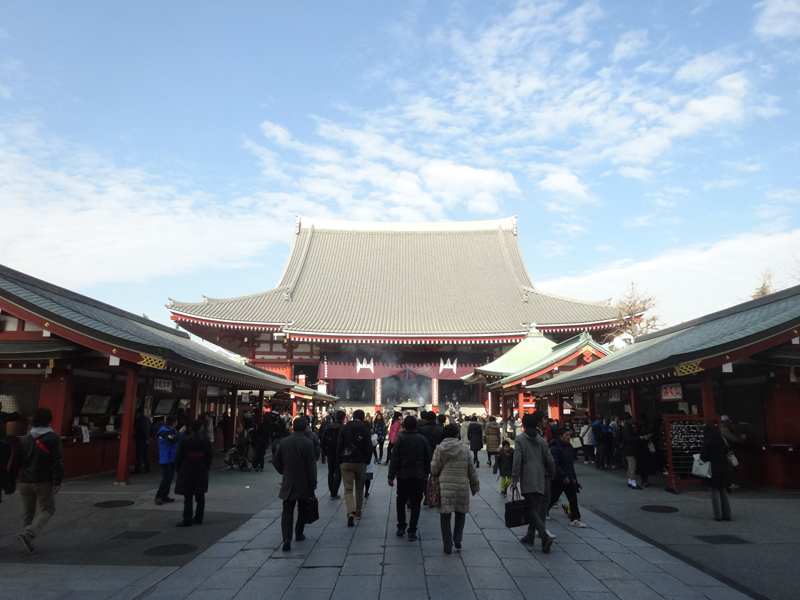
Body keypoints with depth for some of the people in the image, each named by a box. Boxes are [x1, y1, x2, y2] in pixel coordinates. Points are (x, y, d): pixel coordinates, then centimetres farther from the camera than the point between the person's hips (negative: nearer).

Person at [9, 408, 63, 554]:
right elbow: (57, 462, -14)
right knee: (48, 509, 6)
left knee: (28, 512, 17)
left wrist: (11, 480, 19)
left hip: (26, 482, 5)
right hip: (44, 482, -5)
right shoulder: (54, 438, -8)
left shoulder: (24, 439, 8)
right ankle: (27, 534, -13)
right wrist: (58, 481, -13)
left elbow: (16, 461, 11)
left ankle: (27, 542, 20)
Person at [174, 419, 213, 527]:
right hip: (202, 472, 3)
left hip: (187, 472, -3)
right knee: (200, 496, 11)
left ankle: (187, 520, 0)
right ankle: (198, 518, 17)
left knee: (188, 497, 0)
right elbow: (210, 455, 2)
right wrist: (207, 467, 13)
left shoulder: (185, 440, -9)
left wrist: (178, 469, 7)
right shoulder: (205, 440, -1)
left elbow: (179, 456, -7)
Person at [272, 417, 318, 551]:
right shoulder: (308, 443, -15)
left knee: (287, 511, 3)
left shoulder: (284, 442, -1)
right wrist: (313, 484, -6)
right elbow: (312, 465, -14)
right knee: (302, 510, 17)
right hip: (303, 484, -2)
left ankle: (287, 538, -12)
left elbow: (276, 461, 6)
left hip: (288, 483, 2)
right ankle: (299, 534, 28)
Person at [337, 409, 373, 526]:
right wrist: (367, 462, 8)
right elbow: (369, 448, -4)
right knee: (359, 488, 17)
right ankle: (358, 512, 26)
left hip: (346, 463, -1)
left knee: (348, 489, -1)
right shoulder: (365, 430, -3)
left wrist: (340, 461, 6)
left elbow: (339, 446, -3)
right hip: (361, 463, 1)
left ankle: (351, 512, -20)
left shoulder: (344, 428, -2)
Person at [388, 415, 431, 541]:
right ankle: (412, 531, 4)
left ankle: (401, 527, 15)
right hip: (419, 476, 1)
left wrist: (391, 476, -5)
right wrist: (426, 474, 16)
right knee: (415, 504, 6)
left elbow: (394, 459, -8)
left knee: (401, 502, 17)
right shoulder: (423, 439, 2)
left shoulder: (400, 439, -6)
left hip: (403, 475, -1)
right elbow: (428, 459, 6)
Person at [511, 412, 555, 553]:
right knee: (536, 507, 15)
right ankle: (530, 536, 24)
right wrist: (551, 474, 23)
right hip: (540, 479, 6)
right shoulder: (541, 440, 10)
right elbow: (550, 460, 9)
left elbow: (517, 460, -12)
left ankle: (544, 536, -20)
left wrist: (514, 479, -9)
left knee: (532, 508, -5)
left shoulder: (520, 439, -5)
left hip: (527, 479, -6)